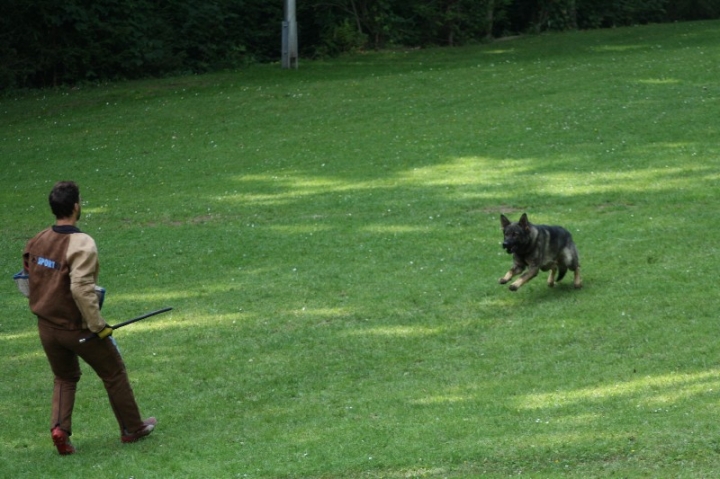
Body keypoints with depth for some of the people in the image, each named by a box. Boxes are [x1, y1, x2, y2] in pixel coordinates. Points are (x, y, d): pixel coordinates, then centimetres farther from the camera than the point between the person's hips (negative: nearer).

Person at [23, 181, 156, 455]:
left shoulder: (38, 242, -2)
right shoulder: (82, 244, -23)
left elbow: (29, 276, 8)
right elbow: (81, 288, -29)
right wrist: (98, 325, -22)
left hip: (47, 326, 6)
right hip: (77, 328, -6)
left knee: (64, 378, 24)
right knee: (114, 374, 15)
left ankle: (59, 427, 4)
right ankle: (132, 429, 26)